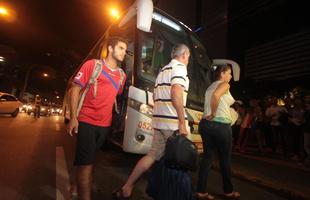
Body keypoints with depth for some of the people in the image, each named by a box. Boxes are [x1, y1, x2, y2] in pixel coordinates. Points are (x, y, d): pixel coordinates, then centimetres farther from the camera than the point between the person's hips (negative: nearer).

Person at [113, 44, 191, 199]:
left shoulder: (163, 70, 22)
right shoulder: (179, 67, -4)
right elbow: (176, 93, -21)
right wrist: (182, 123, -20)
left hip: (159, 121, 8)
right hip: (173, 122, -8)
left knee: (153, 155, 13)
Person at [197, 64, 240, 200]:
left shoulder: (210, 87, 20)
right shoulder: (224, 84, -5)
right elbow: (216, 95, -26)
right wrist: (213, 114, -19)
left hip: (205, 124, 7)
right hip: (221, 125, -7)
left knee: (207, 156, 10)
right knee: (225, 159, 11)